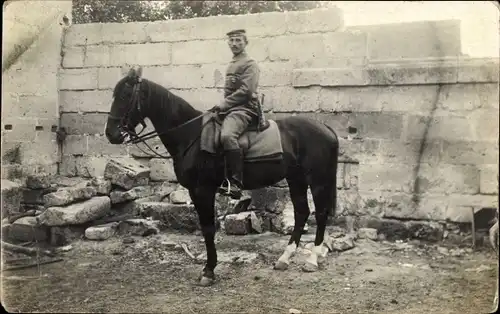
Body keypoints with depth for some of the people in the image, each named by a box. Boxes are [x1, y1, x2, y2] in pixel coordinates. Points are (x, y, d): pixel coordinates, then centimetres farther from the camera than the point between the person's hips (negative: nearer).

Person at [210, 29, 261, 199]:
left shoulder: (249, 64, -3)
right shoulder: (231, 65, 24)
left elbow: (245, 91, -15)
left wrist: (223, 105, -15)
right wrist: (221, 106, 12)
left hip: (244, 109, -10)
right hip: (229, 109, 10)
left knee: (227, 135, -36)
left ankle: (236, 183, -36)